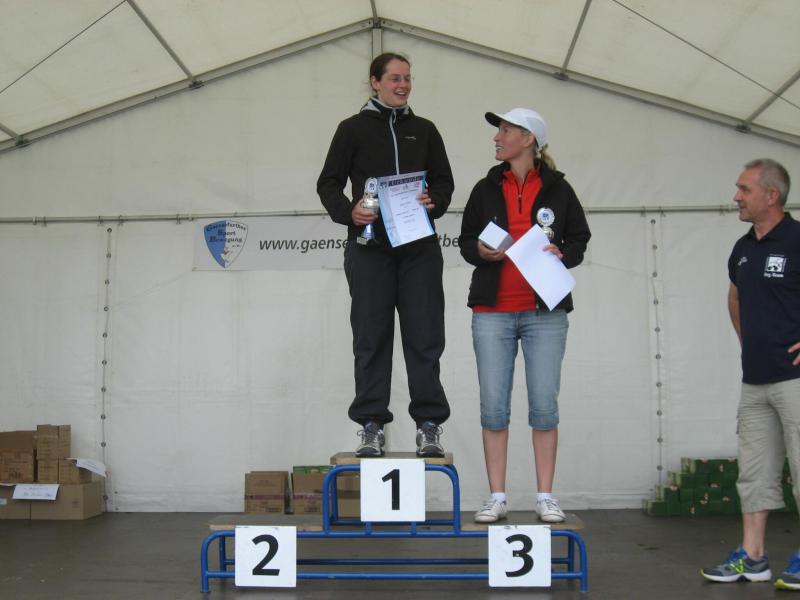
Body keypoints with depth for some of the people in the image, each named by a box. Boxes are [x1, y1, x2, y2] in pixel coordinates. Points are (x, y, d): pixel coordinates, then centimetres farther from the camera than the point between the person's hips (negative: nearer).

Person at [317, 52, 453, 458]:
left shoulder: (424, 130, 17)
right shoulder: (353, 129, 10)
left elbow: (444, 181, 15)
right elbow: (328, 184, 7)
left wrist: (434, 202, -8)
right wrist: (348, 212, -13)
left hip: (419, 246, 2)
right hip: (369, 246, -2)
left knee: (425, 337, 0)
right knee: (371, 338, 0)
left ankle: (429, 425, 7)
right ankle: (371, 425, 8)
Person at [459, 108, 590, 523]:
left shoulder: (557, 189, 5)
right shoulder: (486, 189, 10)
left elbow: (579, 239, 11)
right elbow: (465, 241, 14)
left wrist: (561, 254, -10)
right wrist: (480, 251, -8)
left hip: (545, 312, -1)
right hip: (492, 312, 2)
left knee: (545, 405, 2)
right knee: (493, 406, 2)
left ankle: (546, 497, 13)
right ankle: (497, 497, 12)